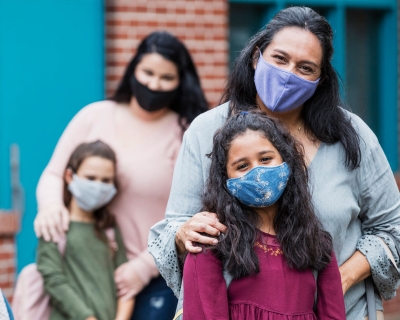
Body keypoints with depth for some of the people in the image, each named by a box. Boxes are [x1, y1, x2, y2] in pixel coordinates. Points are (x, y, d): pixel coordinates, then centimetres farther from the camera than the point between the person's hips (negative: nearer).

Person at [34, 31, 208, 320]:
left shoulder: (186, 134, -1)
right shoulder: (94, 116, 7)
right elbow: (53, 174, 11)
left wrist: (144, 268, -11)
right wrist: (50, 204, -12)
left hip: (157, 277, -2)